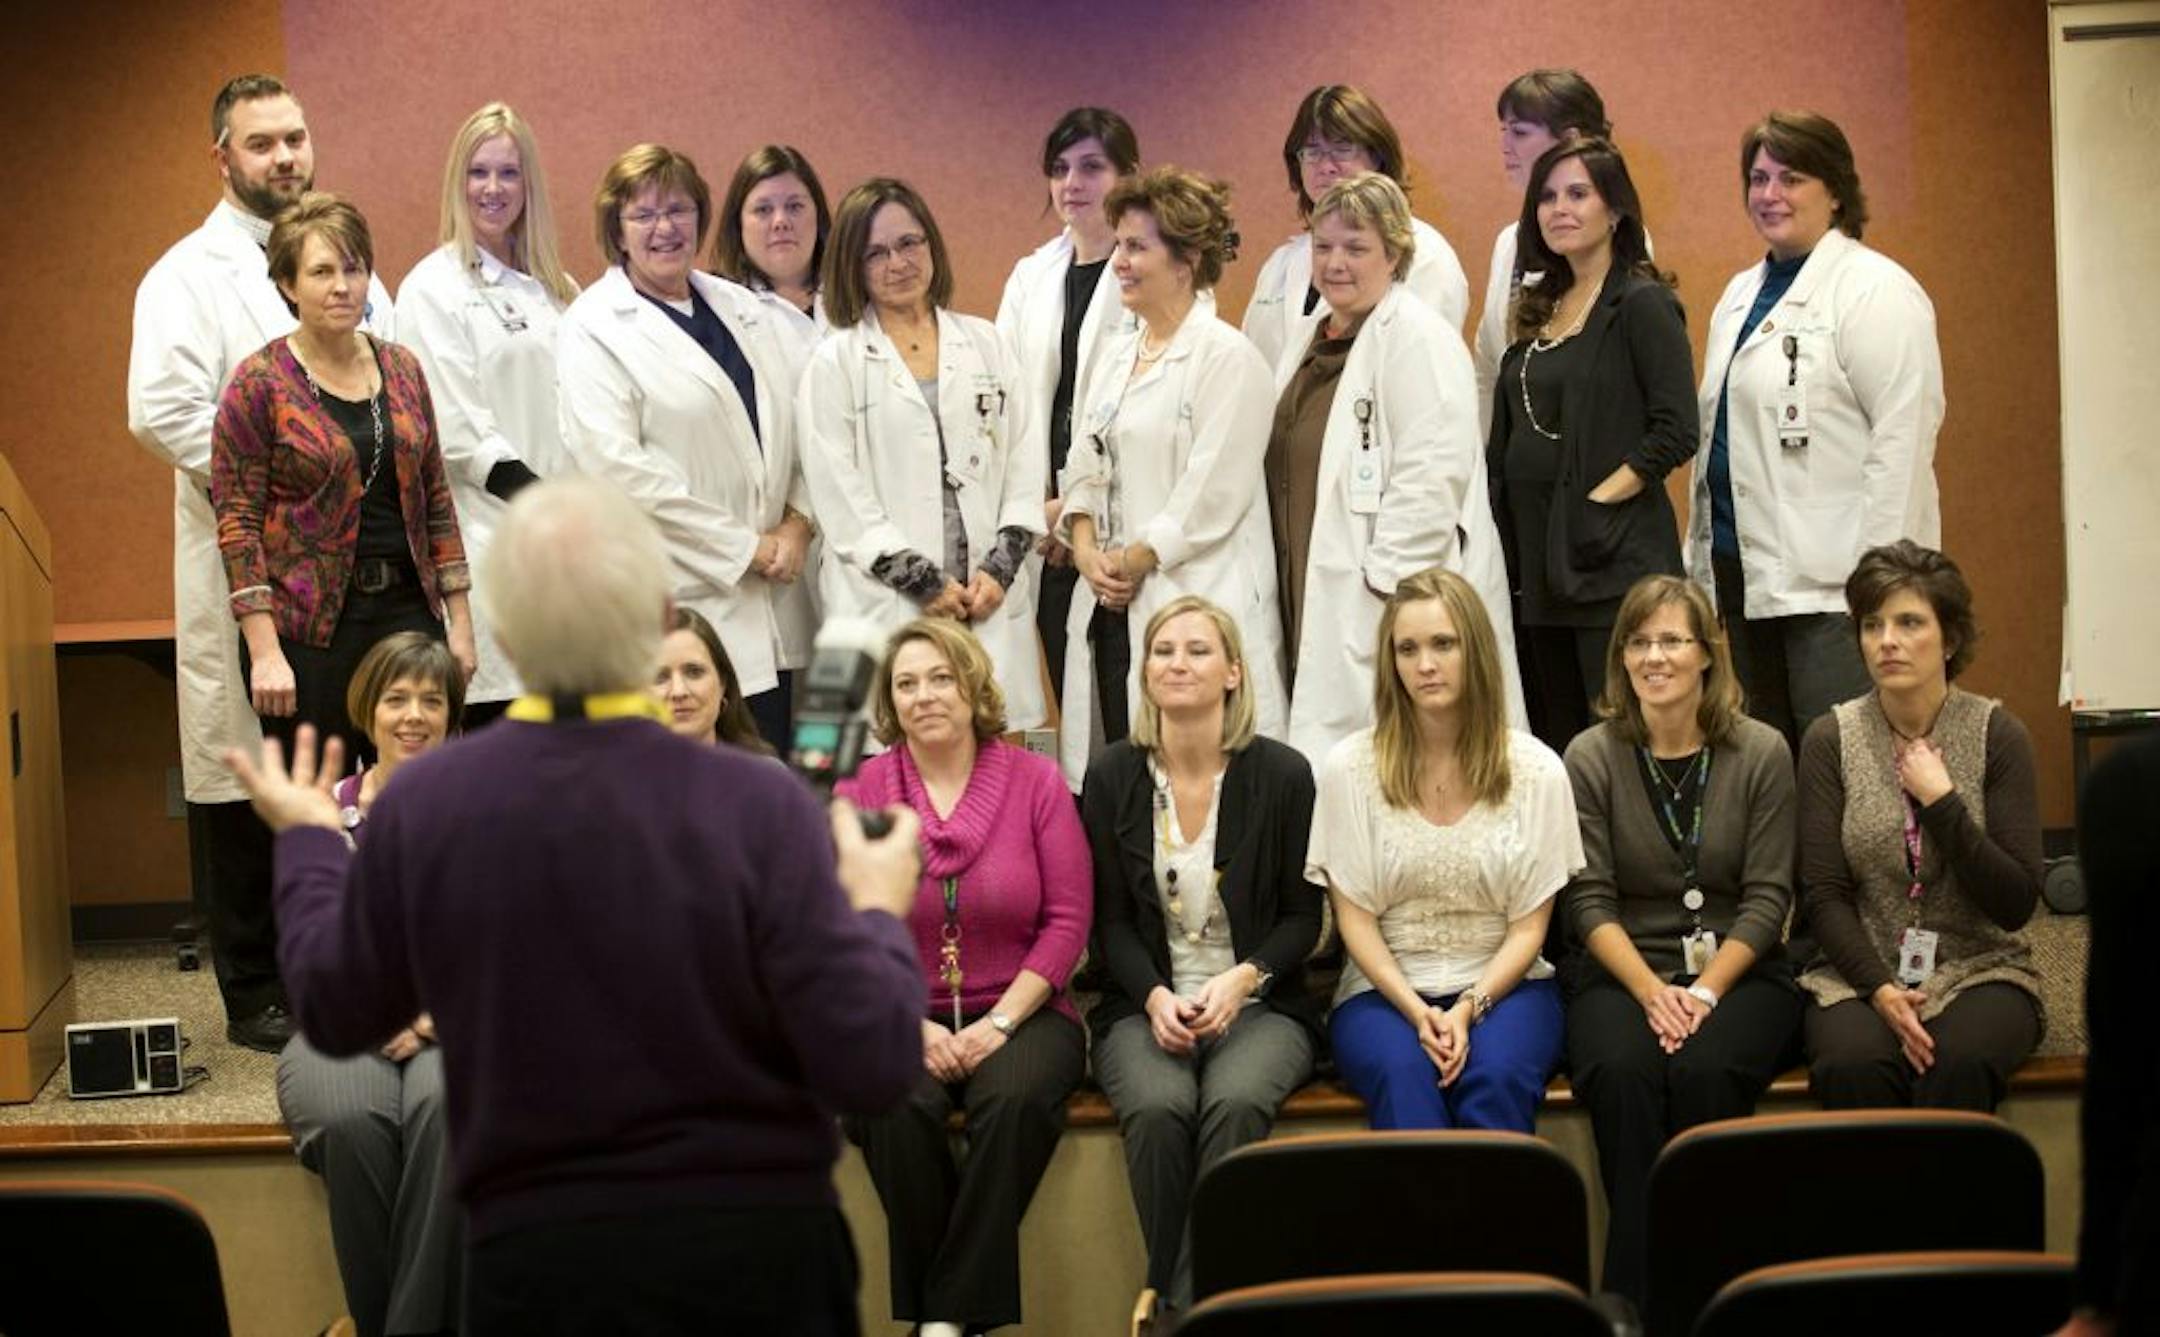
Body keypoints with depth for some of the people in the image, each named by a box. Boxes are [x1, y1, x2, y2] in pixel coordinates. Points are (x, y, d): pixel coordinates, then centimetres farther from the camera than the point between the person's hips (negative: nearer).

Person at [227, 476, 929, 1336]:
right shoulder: (756, 805, -16)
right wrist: (877, 914, 4)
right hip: (755, 1246, -1)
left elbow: (336, 1015, 8)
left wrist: (307, 843, 25)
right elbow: (871, 1070, -15)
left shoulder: (421, 804, -8)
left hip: (537, 1253, 1)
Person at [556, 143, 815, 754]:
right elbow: (619, 466, -13)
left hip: (771, 606, 6)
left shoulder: (744, 308, 16)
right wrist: (745, 548, -12)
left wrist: (798, 523, -2)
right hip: (680, 607, -6)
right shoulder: (593, 328, -4)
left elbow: (796, 425, 17)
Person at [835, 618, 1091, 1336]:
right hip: (902, 1017, 0)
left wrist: (1000, 1023, -10)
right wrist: (912, 1026, -13)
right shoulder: (859, 790, 1)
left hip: (1018, 1012, 0)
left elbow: (1067, 921, 0)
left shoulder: (1035, 780, 2)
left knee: (1015, 1096, -32)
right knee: (897, 1104, -32)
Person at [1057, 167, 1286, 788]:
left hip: (1193, 601, -8)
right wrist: (1086, 549, -1)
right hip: (1112, 609, 8)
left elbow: (1214, 493, -13)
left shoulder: (1227, 358, -7)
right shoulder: (1115, 358, 18)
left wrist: (1134, 562, -10)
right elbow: (1085, 469, 16)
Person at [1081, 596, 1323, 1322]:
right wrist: (1155, 997, -12)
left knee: (1235, 1101, -34)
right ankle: (1176, 1298, -19)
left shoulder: (1282, 773, 0)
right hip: (1146, 1006, 1)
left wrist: (1242, 979, -14)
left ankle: (1192, 1299, -26)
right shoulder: (1112, 777, 4)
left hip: (1260, 1004, -1)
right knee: (1157, 1107, -32)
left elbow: (1302, 914, 4)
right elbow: (1112, 920, 6)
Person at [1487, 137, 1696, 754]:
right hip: (1534, 558, 7)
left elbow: (1676, 432, -13)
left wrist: (1599, 502, -16)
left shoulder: (1642, 304, -6)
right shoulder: (1540, 310, 16)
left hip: (1613, 560, -7)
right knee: (1553, 745, 10)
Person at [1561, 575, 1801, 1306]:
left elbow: (1766, 899, -2)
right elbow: (1591, 901, -3)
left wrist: (1706, 991, -16)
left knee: (1704, 1072, -32)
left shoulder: (1761, 753, 0)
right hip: (1622, 969, 0)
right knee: (1621, 1074, -32)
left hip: (1738, 970, 0)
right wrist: (1651, 991, -17)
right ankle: (1633, 1293, -23)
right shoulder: (1591, 757, 1)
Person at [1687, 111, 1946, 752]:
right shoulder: (1742, 293, 19)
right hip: (1748, 571, 8)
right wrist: (1703, 565, 18)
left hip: (1833, 584, -8)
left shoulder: (1874, 290, -7)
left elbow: (1903, 440, -15)